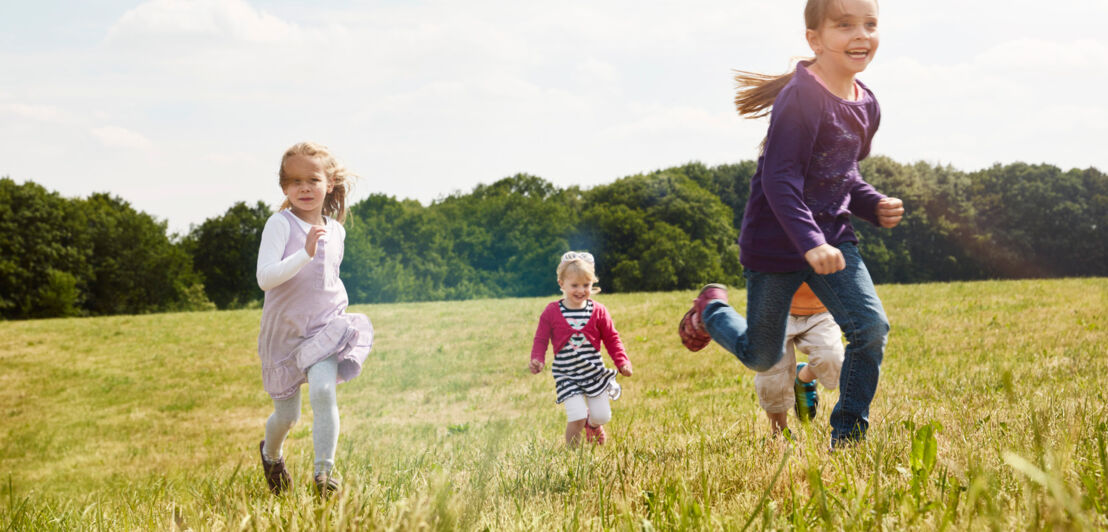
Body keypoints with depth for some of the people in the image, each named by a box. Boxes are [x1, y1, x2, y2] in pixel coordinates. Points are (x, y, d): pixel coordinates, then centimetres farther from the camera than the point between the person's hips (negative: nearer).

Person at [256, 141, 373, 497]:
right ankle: (271, 453, 43)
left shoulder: (335, 230, 4)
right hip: (285, 331, -2)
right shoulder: (280, 224, -13)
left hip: (326, 327, 2)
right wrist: (305, 253, -34)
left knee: (323, 390, -25)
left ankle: (324, 472, -17)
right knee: (286, 416, 9)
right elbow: (265, 277, -25)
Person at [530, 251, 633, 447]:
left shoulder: (598, 311, -1)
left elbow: (612, 339, 6)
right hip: (566, 374, -2)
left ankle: (593, 426, 43)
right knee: (577, 418, -15)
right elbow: (541, 340, 0)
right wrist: (537, 360, -18)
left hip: (594, 371, 3)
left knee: (602, 416, 5)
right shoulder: (551, 312, -6)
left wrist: (622, 362, -5)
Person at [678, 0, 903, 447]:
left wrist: (875, 207, 0)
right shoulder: (801, 99, -24)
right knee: (762, 358, 10)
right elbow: (779, 180, -28)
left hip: (832, 238, 6)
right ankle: (711, 310, 42)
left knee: (872, 327, -12)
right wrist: (810, 243, -36)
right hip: (776, 243, -6)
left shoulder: (866, 105, 3)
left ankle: (847, 437, 3)